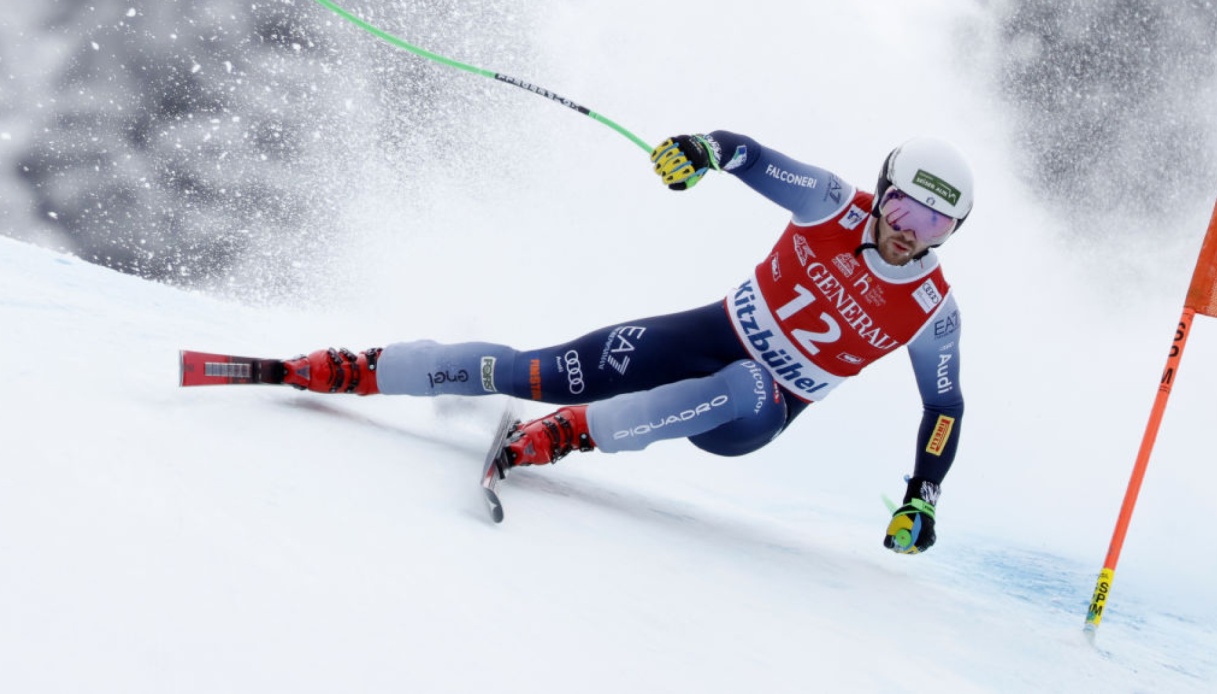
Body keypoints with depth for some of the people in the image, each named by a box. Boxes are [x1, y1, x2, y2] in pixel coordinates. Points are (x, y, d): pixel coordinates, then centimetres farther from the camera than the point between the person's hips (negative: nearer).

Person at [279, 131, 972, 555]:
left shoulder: (932, 309, -10)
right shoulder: (838, 205, -10)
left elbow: (946, 407, 2)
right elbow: (751, 156, -15)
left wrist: (921, 499, -7)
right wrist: (703, 149, -38)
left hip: (760, 412, -1)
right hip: (712, 335, 1)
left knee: (743, 391, -42)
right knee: (531, 372, -12)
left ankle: (565, 433, -41)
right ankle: (357, 370, -5)